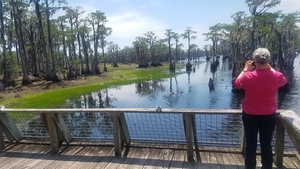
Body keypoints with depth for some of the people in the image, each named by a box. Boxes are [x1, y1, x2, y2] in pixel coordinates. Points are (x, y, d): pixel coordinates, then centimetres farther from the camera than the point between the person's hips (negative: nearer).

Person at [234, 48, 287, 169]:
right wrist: (270, 68, 13)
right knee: (266, 144, 13)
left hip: (250, 115, -2)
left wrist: (245, 70, 7)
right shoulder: (277, 76, -12)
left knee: (251, 144, 10)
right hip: (269, 115, 2)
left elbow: (237, 84, 0)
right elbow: (283, 81, 14)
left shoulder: (249, 76, -21)